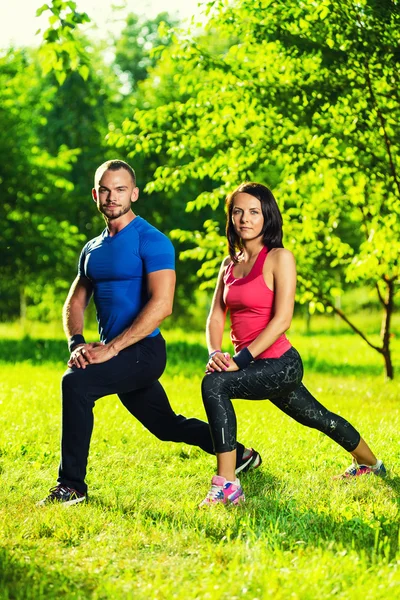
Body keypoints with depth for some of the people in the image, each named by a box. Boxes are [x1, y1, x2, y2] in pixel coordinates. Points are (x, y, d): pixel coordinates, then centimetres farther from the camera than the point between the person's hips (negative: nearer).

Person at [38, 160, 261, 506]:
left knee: (76, 383, -28)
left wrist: (111, 348, -25)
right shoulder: (93, 249, 13)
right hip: (118, 356, 8)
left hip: (144, 351, -8)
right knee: (167, 426, 20)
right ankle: (241, 454, 41)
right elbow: (75, 302, 14)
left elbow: (162, 305, -22)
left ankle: (72, 485, -20)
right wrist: (77, 344, -9)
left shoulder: (151, 241, -12)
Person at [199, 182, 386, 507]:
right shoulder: (230, 264, 10)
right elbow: (216, 316, 4)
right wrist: (215, 354, -17)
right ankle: (370, 463, 50)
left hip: (280, 363, -8)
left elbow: (282, 319, -19)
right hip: (256, 366, 8)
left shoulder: (279, 258, -11)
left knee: (214, 385, -28)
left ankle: (227, 485, -27)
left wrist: (241, 360, -25)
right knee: (317, 417, 25)